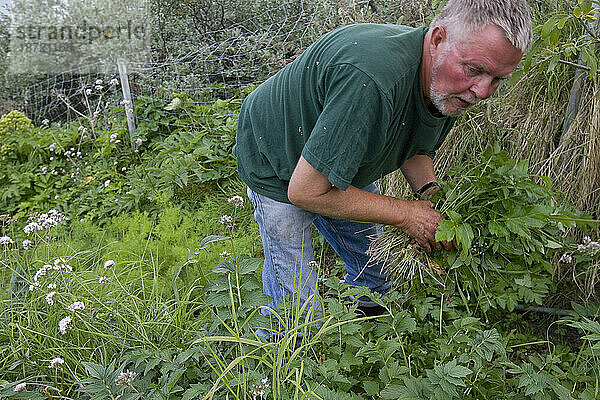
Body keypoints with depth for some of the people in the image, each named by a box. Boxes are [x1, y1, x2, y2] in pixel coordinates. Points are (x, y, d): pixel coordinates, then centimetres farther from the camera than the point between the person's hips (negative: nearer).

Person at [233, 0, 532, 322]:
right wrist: (404, 214, -28)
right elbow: (305, 191, -36)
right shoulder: (370, 80, -43)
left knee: (376, 274, 18)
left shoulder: (456, 89, -14)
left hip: (345, 166, 7)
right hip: (282, 172, -7)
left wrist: (429, 192, -15)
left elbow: (416, 148, 7)